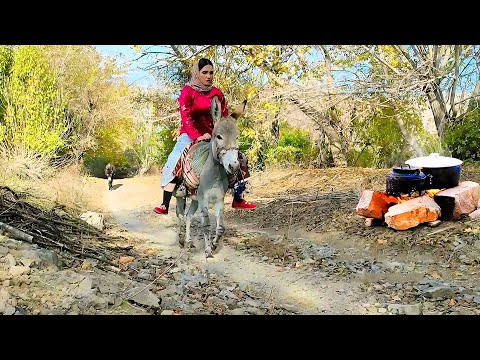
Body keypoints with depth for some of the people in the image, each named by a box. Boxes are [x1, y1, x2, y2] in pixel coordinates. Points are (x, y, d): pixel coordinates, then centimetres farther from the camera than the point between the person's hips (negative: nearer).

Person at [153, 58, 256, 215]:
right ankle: (165, 205, -21)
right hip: (190, 135, -4)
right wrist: (197, 137, -29)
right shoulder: (187, 92, -5)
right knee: (174, 161, -25)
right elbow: (186, 117, -16)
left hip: (212, 135, 4)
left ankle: (238, 199, 10)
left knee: (239, 160, -2)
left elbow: (224, 117, 10)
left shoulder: (217, 93, 7)